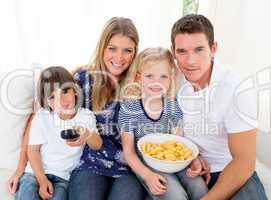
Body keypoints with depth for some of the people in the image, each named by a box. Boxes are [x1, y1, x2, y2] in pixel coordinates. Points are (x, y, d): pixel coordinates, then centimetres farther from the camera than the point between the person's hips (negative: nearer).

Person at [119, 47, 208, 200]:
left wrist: (193, 160, -15)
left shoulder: (174, 106, -3)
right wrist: (147, 175, -22)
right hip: (145, 163, -3)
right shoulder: (129, 109, -14)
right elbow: (129, 151, -9)